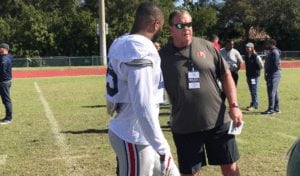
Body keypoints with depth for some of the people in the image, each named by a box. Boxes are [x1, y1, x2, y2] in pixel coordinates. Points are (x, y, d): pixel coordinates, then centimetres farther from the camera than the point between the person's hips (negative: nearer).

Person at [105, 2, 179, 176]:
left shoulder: (124, 43, 6)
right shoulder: (141, 52, -23)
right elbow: (143, 107, -27)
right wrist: (163, 149, -23)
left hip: (138, 135, 9)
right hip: (135, 138, -9)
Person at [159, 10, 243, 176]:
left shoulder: (206, 46, 1)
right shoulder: (163, 56, -3)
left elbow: (226, 75, 6)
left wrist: (234, 106, -3)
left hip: (218, 121, 1)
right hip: (185, 128, -1)